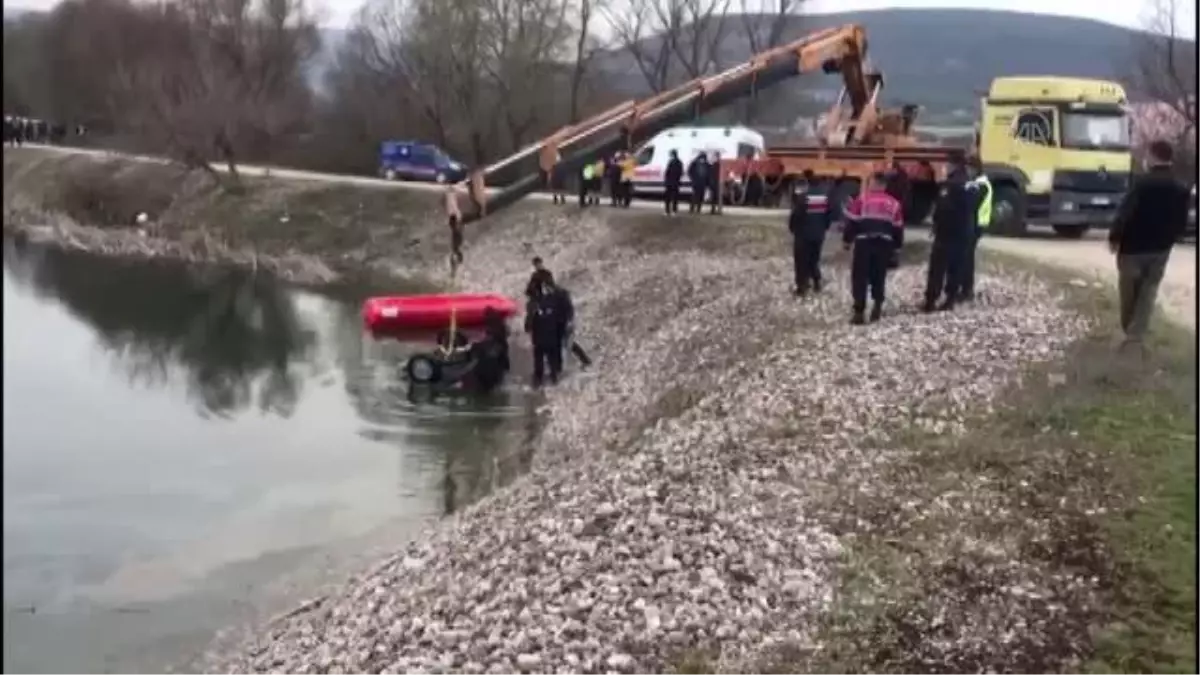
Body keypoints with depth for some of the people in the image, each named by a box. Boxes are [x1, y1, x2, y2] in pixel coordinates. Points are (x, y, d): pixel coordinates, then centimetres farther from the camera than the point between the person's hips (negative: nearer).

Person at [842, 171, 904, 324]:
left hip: (864, 242, -3)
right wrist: (897, 245, 25)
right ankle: (877, 307, 17)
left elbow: (851, 221, -2)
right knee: (879, 276, 18)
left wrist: (847, 240, 7)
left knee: (860, 277, 0)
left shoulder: (862, 199, 0)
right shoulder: (893, 203, 12)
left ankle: (859, 312, -6)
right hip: (884, 244, 3)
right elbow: (898, 228, 15)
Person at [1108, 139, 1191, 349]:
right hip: (1161, 250, 4)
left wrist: (1114, 237, -10)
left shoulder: (1144, 183, -17)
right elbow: (1182, 224, 7)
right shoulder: (1182, 190, 2)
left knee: (1129, 290, 13)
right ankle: (1135, 335, 3)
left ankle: (1128, 329, 28)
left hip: (1133, 247, -4)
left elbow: (1125, 213, -21)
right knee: (1148, 292, 10)